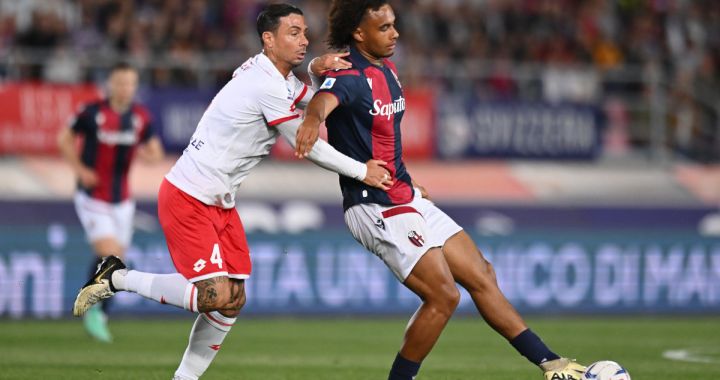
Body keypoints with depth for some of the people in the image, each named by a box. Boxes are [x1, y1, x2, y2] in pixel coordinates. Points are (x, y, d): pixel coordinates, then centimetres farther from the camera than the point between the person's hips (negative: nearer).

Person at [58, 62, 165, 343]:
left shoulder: (141, 117, 0)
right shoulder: (92, 113, -11)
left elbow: (156, 153, 9)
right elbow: (65, 139, 2)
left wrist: (148, 154, -16)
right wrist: (80, 169, -10)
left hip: (122, 200, 5)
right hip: (93, 199, -5)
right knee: (108, 255, -18)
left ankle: (99, 316, 26)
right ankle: (93, 310, 1)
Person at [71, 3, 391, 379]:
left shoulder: (275, 76, 8)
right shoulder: (267, 86, -19)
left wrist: (319, 69, -2)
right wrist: (361, 171, -4)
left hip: (219, 203, 10)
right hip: (187, 199, -10)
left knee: (232, 303, 6)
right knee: (216, 297, -17)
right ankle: (117, 278, -3)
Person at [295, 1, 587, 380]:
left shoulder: (385, 69, 10)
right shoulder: (350, 76, -20)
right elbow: (325, 98, -44)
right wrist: (313, 118, -66)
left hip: (405, 198, 10)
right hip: (375, 207, -10)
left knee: (481, 277, 11)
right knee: (443, 296, -14)